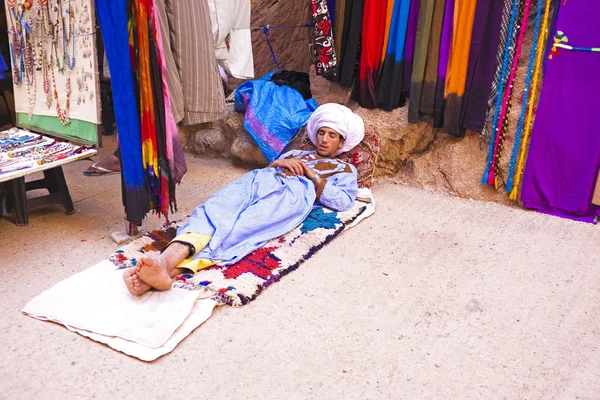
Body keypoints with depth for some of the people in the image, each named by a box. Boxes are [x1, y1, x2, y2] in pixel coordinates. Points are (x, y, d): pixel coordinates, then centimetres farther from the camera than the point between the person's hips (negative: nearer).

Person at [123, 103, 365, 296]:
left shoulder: (345, 169, 30)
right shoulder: (296, 153, 43)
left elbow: (344, 202, 9)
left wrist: (312, 176, 6)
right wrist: (277, 163, 12)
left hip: (294, 192, -4)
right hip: (259, 179, 5)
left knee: (242, 228, -35)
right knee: (214, 211, -31)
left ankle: (171, 269, -58)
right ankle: (164, 261, -55)